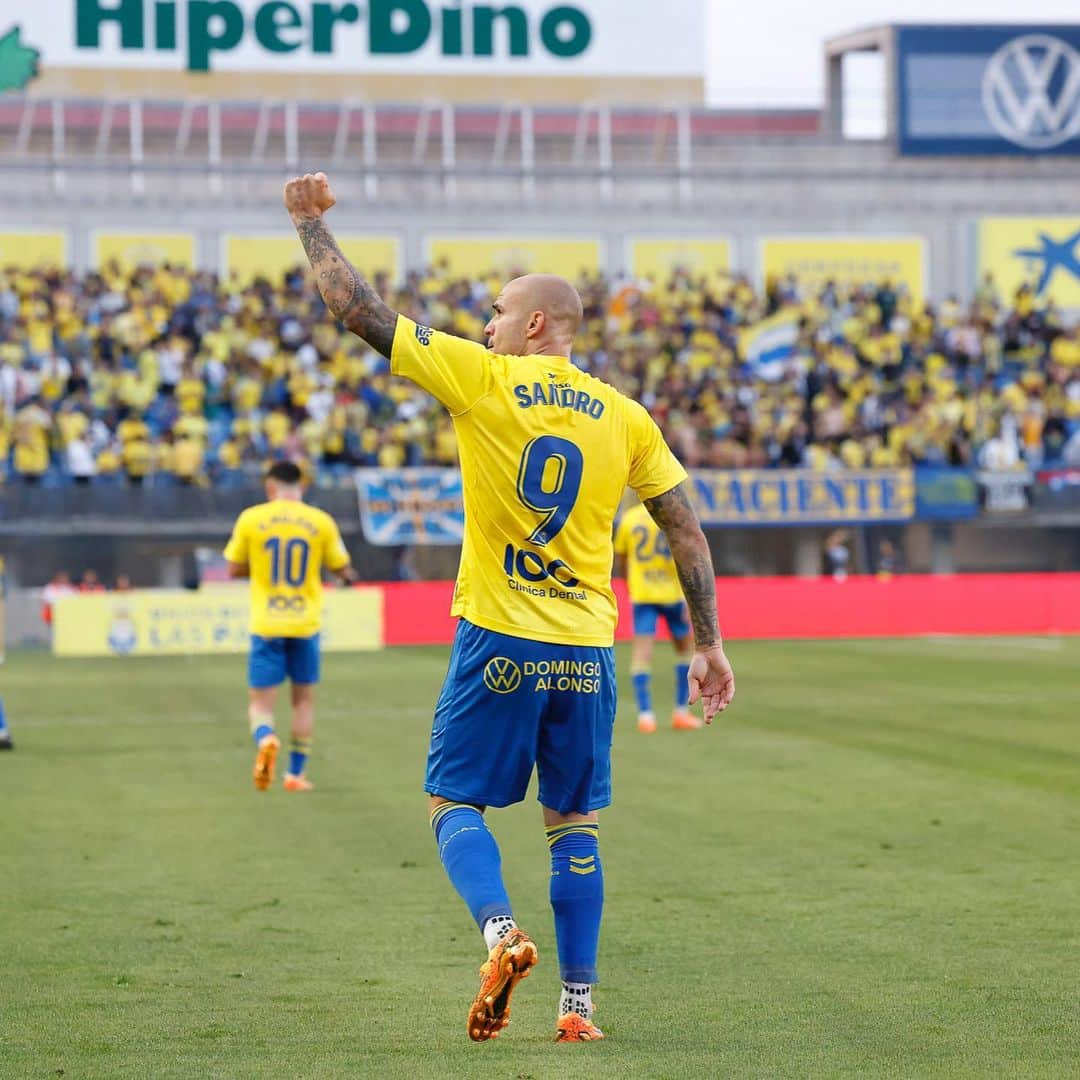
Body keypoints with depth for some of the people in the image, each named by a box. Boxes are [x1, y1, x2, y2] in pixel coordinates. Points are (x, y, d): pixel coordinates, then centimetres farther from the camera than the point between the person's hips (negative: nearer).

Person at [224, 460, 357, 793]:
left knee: (260, 701, 3)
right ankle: (295, 773, 17)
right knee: (304, 698, 16)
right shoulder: (321, 522, -1)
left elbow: (234, 569, 5)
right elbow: (344, 571, 4)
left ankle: (265, 739, -29)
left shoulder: (251, 519, -2)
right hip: (306, 624, 1)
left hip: (266, 625, -1)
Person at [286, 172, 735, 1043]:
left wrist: (311, 224, 12)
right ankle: (578, 1004, 7)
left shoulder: (482, 379, -4)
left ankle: (502, 932, -19)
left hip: (498, 643, -3)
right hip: (587, 650, 3)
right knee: (575, 825, 11)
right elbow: (688, 530, 6)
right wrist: (709, 645, 12)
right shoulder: (626, 418, 6)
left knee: (453, 802, 7)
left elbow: (361, 312, -1)